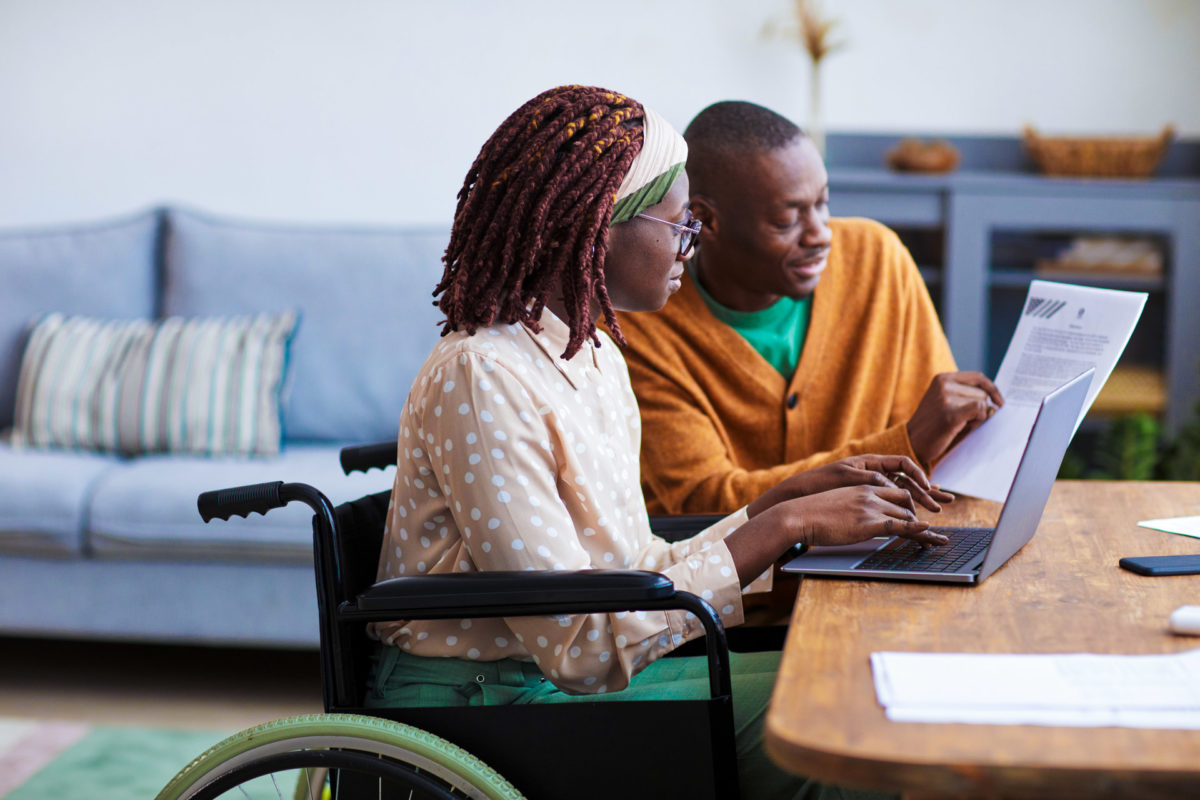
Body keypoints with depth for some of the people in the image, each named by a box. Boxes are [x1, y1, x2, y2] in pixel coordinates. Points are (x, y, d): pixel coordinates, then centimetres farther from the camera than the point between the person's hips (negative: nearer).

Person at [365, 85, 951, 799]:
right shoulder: (482, 378, -21)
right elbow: (578, 644, -24)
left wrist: (794, 494, -1)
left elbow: (641, 573, 8)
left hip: (571, 676, 9)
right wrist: (783, 525, -22)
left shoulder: (594, 354, 10)